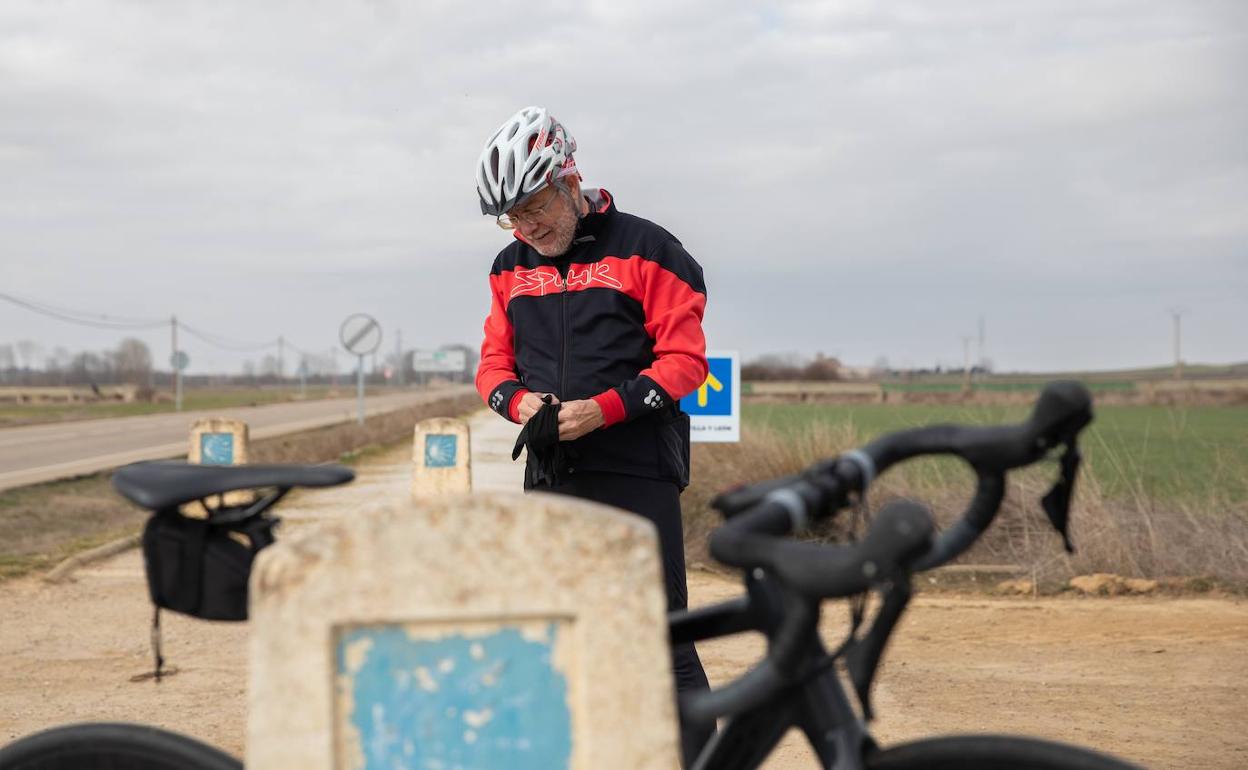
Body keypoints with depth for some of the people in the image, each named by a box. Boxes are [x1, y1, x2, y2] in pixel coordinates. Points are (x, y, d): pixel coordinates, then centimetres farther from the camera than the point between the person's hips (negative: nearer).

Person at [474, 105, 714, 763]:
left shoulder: (645, 250, -5)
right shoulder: (511, 268, 12)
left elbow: (684, 358, -7)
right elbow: (495, 360, 15)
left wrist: (606, 407, -20)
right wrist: (517, 400, -8)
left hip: (638, 474, -5)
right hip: (551, 478, 5)